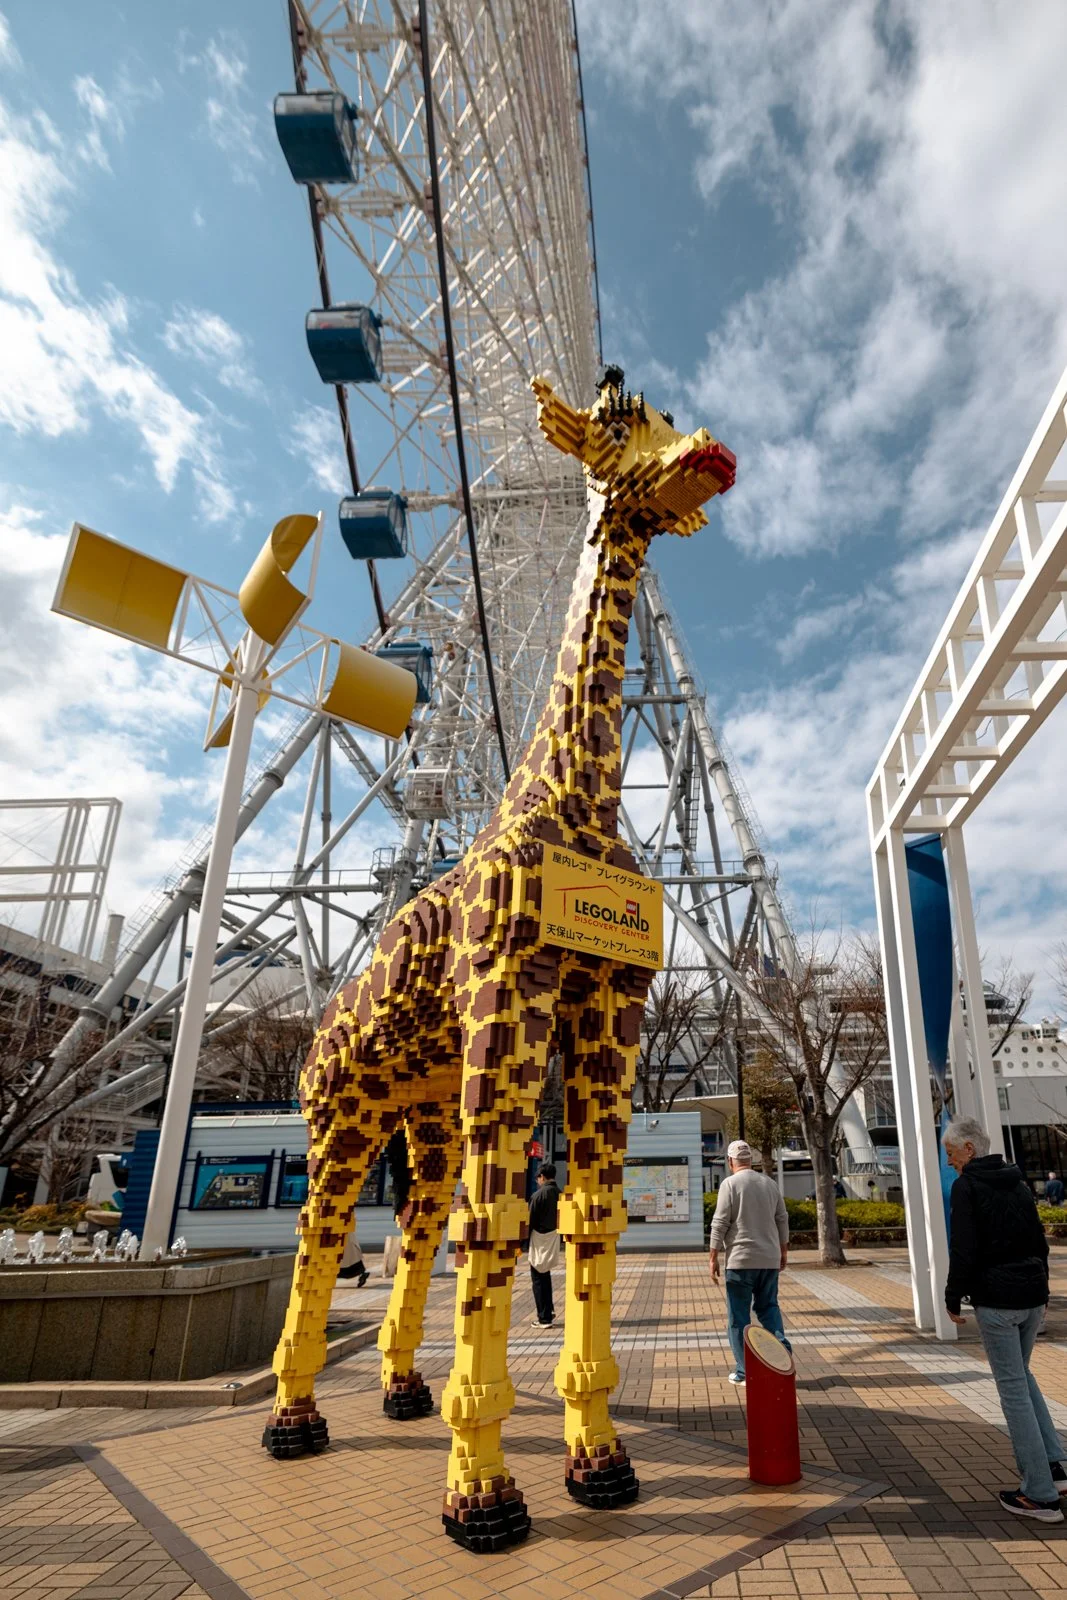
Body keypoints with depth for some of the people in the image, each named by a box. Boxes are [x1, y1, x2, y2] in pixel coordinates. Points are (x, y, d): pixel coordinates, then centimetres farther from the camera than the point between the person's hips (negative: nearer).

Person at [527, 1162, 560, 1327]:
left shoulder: (539, 1195, -15)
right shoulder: (560, 1194, 0)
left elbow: (530, 1220, -12)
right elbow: (561, 1219, 4)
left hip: (539, 1241, -6)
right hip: (554, 1241, 6)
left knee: (538, 1280, 5)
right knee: (546, 1277, 23)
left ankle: (544, 1318, 7)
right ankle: (549, 1311, 28)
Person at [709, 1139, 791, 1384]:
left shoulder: (730, 1184, -9)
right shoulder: (770, 1184, 6)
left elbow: (720, 1223, -11)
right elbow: (782, 1220, 12)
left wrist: (714, 1258, -4)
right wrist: (783, 1251, 24)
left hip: (741, 1260, -4)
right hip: (769, 1259, 4)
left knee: (739, 1316, 5)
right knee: (768, 1306, 18)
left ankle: (744, 1371, 8)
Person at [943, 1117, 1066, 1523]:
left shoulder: (966, 1186, -13)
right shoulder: (1017, 1182, 9)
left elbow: (963, 1250, -16)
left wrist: (953, 1298, -5)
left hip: (996, 1298, -7)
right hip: (1032, 1296, 7)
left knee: (1013, 1387, 2)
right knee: (1021, 1375, 23)